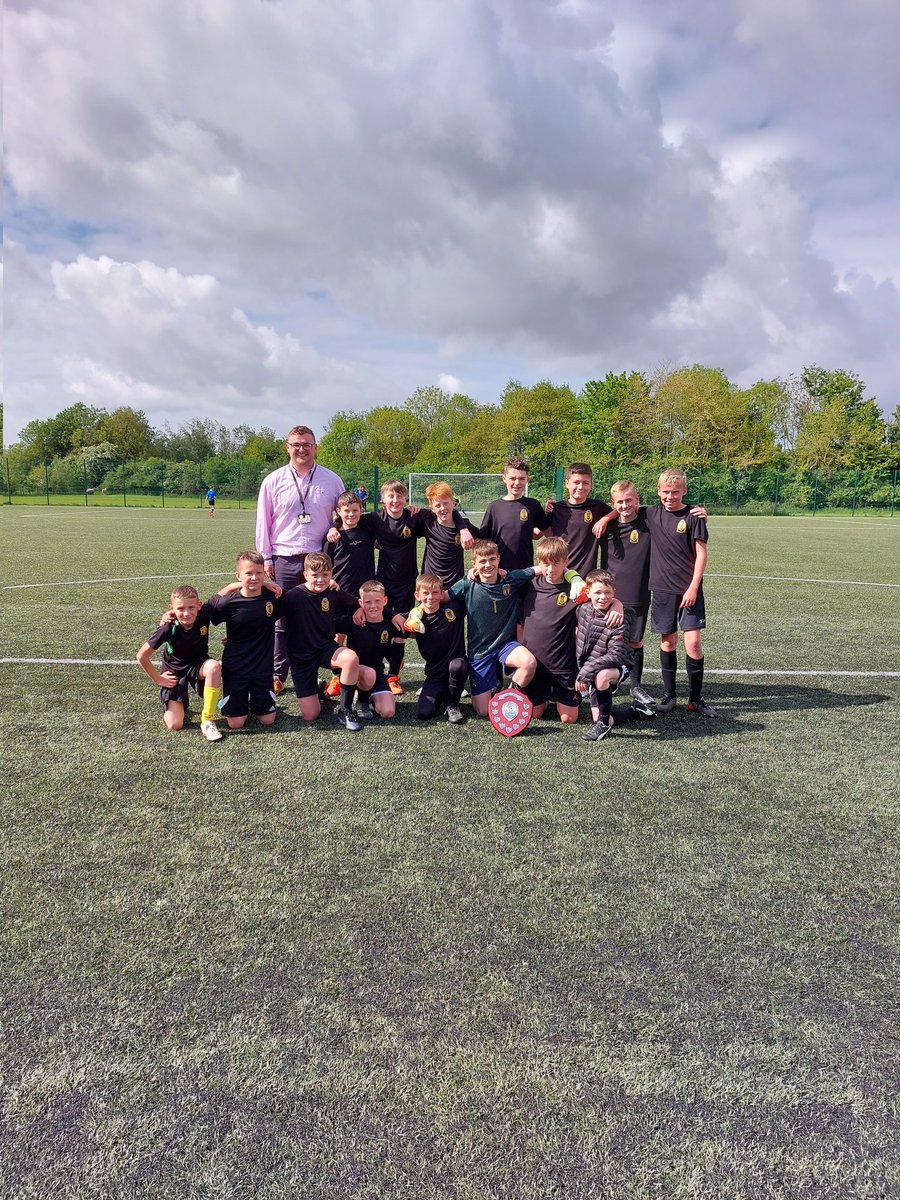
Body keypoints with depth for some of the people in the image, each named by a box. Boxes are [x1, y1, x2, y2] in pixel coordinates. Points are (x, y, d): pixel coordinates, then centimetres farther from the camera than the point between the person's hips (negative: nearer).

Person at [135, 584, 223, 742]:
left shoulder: (204, 614, -24)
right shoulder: (169, 628, -28)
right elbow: (141, 656, -17)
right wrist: (158, 679, -10)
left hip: (198, 664, 2)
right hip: (174, 671, -1)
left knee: (214, 666, -37)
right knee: (174, 725, -11)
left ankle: (207, 721, -23)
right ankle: (176, 706, 27)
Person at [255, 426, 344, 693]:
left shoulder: (331, 480, 5)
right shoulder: (273, 480, 4)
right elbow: (263, 521, 6)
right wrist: (266, 558, 2)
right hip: (284, 560, 0)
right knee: (281, 620, 3)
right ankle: (278, 675, 13)